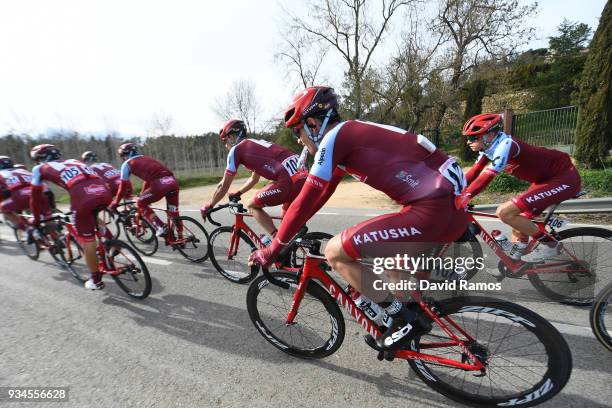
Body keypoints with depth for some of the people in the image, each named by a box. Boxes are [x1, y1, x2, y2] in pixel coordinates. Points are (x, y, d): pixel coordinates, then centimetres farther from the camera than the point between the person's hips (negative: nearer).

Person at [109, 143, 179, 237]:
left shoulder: (127, 164, 18)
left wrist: (114, 204, 31)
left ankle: (160, 228, 6)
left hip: (160, 184, -6)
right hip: (173, 181, 6)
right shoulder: (147, 158, 35)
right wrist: (142, 194, 58)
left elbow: (123, 186, 18)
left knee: (140, 203, 16)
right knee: (173, 212, 16)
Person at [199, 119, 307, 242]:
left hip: (289, 180, -8)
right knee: (287, 216, 29)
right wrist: (237, 194, 50)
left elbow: (224, 186, 13)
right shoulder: (256, 144, 31)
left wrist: (208, 206, 27)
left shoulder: (236, 149, 8)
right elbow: (254, 179, 42)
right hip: (303, 177, 8)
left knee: (253, 206, 12)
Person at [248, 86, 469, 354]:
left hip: (434, 212, -10)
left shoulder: (334, 136, -8)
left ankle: (405, 321, 6)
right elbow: (322, 194, 24)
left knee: (335, 252, -6)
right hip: (451, 206, 10)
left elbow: (305, 201, -9)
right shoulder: (348, 136, 19)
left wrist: (271, 251, 2)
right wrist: (288, 228, 30)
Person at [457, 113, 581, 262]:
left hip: (564, 178, -9)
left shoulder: (505, 144, -27)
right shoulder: (488, 147, -1)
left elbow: (488, 175, -36)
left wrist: (464, 197, -39)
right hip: (545, 178, 9)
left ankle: (549, 244, -2)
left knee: (505, 212, -21)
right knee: (518, 222, 9)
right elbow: (474, 172, 0)